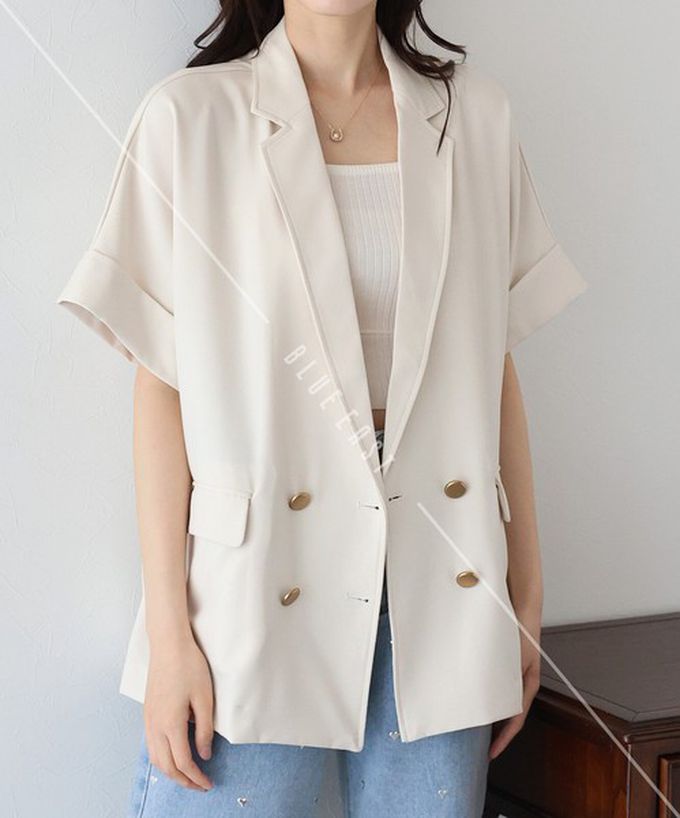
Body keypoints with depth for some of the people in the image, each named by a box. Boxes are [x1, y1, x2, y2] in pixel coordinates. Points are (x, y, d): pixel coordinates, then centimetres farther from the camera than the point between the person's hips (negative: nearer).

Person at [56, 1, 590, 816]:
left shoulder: (474, 116, 6)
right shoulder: (190, 116, -4)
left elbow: (495, 364, 8)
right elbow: (162, 386, -5)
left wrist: (527, 595, 8)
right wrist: (168, 631, -8)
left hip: (441, 590, 3)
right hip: (258, 592, -2)